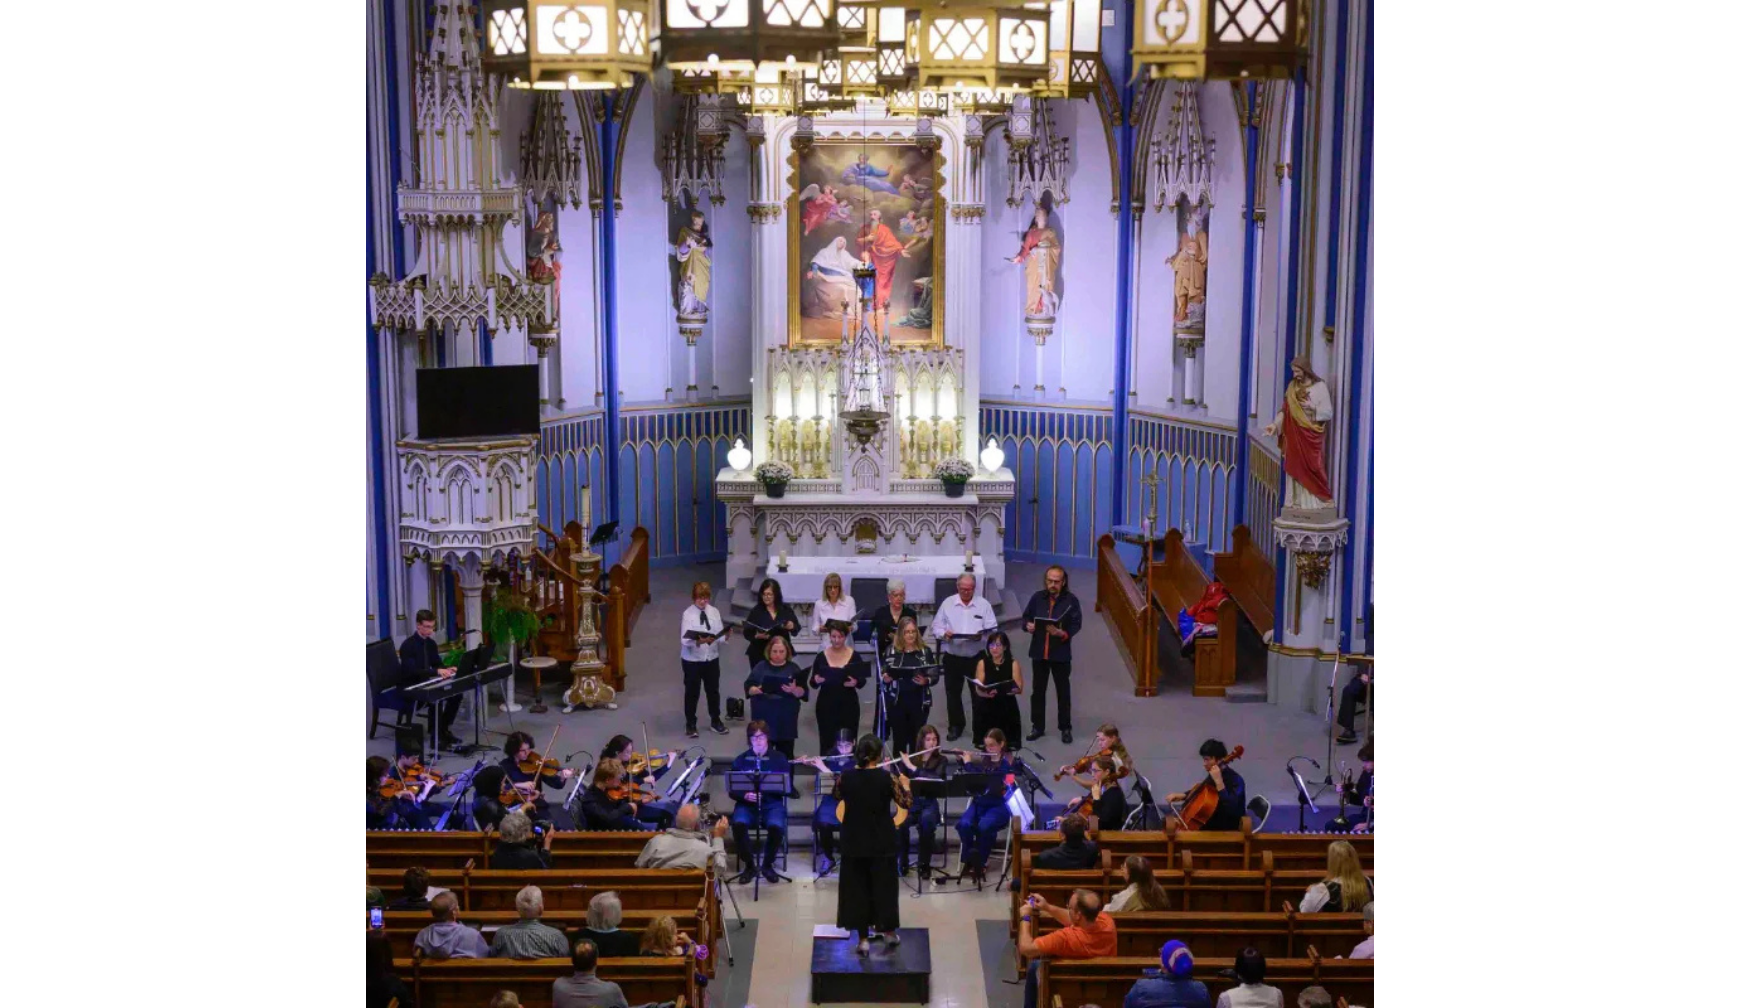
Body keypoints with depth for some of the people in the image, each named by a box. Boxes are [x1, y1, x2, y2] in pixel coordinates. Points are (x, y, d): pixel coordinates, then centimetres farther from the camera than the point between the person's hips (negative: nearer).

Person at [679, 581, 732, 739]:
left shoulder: (714, 612, -2)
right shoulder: (688, 614, -15)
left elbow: (719, 634, -1)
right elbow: (685, 640, -21)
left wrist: (726, 635, -23)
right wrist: (699, 641, -37)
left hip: (711, 657, 4)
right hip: (692, 659, -4)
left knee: (713, 690, 18)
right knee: (692, 692, 9)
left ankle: (716, 721, 36)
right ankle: (690, 724, 26)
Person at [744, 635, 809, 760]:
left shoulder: (793, 668, 2)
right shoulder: (761, 667, 3)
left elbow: (804, 693, -3)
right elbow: (748, 687, 2)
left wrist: (794, 690, -24)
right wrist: (757, 690, -19)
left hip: (786, 719, 0)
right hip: (764, 718, 0)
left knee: (786, 754, 6)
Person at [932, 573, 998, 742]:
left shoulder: (983, 605, -1)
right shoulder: (947, 604, 1)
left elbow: (993, 630, -2)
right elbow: (936, 627, 3)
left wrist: (982, 636, -22)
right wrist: (943, 633, -18)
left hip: (976, 657, -1)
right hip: (952, 657, 1)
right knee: (953, 692, 10)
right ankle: (955, 725, 25)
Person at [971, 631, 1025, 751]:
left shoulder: (1013, 664, 2)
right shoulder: (982, 663, 5)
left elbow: (1019, 689, -6)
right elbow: (978, 689, -3)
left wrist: (1004, 690, -28)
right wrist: (986, 693, -28)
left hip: (1007, 709, -1)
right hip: (986, 710, 1)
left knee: (1008, 745, -12)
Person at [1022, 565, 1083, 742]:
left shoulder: (1071, 601, -7)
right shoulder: (1037, 597, -1)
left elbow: (1076, 625, -9)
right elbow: (1026, 617, 8)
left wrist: (1063, 634, -28)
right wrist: (1028, 625, -15)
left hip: (1060, 653, -2)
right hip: (1039, 652, 2)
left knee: (1063, 691, 8)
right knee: (1038, 690, 10)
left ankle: (1065, 728, 20)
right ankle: (1038, 727, 22)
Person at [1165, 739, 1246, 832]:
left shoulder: (1235, 780, -19)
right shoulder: (1213, 776, 6)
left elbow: (1230, 809, -33)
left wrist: (1219, 782, -33)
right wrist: (1183, 795, 9)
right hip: (1211, 826, 9)